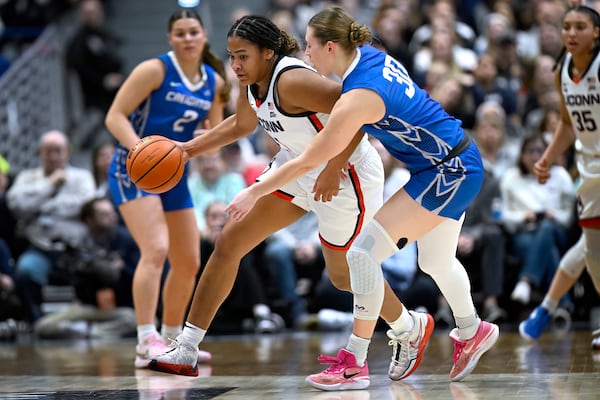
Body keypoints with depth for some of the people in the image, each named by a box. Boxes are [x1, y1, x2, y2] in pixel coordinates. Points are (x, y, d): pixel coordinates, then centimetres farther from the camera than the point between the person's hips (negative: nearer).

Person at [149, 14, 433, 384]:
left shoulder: (291, 80, -30)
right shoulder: (251, 83, -3)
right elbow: (242, 125, 19)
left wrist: (333, 170, -35)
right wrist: (188, 149, 12)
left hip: (346, 173, -9)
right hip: (298, 165, 9)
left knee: (343, 274, 10)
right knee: (228, 244, 2)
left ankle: (411, 329, 40)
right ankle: (185, 352, 7)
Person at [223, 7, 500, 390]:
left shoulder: (357, 98, -25)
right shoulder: (370, 55, -1)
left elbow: (308, 161, -20)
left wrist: (254, 192, -12)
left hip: (449, 173, -10)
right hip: (458, 162, 10)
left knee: (364, 251, -13)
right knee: (436, 260, 27)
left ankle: (355, 364, -8)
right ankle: (472, 333, 50)